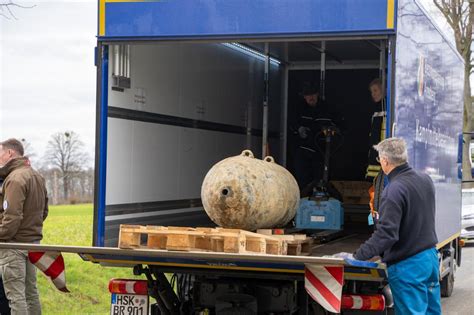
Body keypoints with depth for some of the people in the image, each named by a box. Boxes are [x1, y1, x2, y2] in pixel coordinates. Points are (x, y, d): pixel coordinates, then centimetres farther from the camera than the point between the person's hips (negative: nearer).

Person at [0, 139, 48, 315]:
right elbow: (43, 211, 18)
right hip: (33, 241, 9)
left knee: (15, 295, -6)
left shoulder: (15, 178, -17)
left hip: (14, 243, -9)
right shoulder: (37, 176, 13)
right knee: (31, 291, 15)